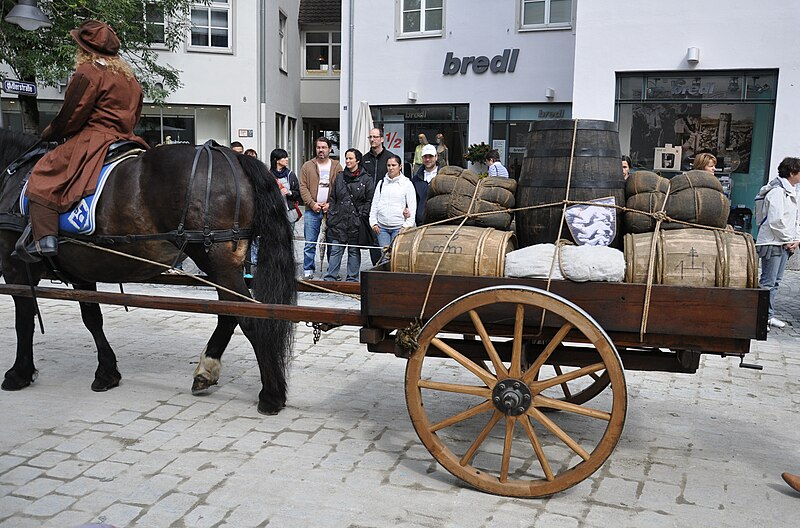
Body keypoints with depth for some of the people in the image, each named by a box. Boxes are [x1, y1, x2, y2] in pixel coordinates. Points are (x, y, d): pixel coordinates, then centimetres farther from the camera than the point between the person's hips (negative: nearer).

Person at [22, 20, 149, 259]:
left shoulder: (88, 72, -8)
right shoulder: (129, 76, 18)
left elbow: (71, 116, -9)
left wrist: (49, 134, 7)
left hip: (92, 140, -8)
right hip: (126, 138, 8)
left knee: (42, 174, -6)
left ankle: (45, 237, -19)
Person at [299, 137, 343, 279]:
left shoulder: (337, 166, 8)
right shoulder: (307, 166, 10)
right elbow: (303, 187, 4)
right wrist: (312, 203, -9)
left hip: (331, 210, 0)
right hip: (311, 211, 0)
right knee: (310, 243, 0)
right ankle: (308, 271, 7)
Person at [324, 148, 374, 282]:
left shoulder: (366, 179, -1)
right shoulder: (340, 177, 11)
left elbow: (369, 201, -2)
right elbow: (333, 199, 13)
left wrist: (362, 216, -10)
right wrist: (331, 217, 6)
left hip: (356, 221, -3)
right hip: (339, 220, 3)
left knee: (354, 251, 7)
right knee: (335, 250, 2)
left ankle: (352, 278, 16)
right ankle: (330, 277, 6)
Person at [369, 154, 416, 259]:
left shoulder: (407, 183, 3)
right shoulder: (381, 183, 13)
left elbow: (412, 207, 1)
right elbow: (374, 204, 16)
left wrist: (407, 225, -6)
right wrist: (373, 222, 7)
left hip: (399, 227, -3)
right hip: (382, 227, 3)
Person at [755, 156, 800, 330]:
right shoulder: (777, 191, -15)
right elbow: (775, 220, -22)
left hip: (785, 244, 10)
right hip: (772, 242, -9)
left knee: (775, 281, 13)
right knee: (767, 282, -6)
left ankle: (768, 316, 21)